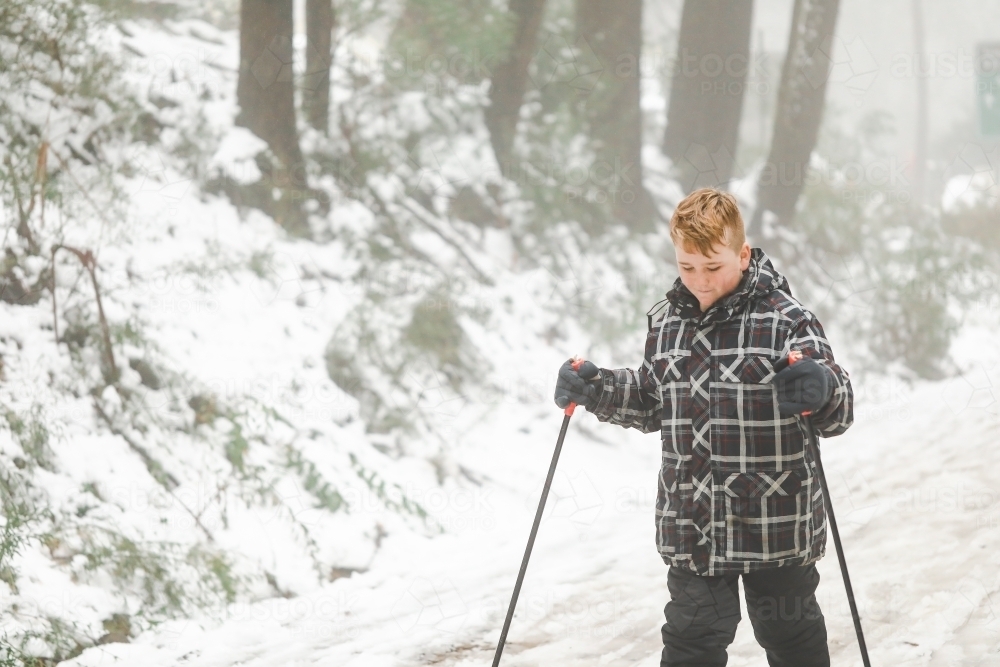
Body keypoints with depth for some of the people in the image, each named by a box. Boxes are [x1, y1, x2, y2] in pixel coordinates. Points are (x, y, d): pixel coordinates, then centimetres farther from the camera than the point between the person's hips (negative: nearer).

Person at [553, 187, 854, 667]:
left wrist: (820, 389, -37)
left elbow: (839, 411, -13)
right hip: (692, 528, 4)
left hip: (776, 526, -4)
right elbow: (651, 402, 18)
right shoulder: (666, 321, 5)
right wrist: (595, 388, 1)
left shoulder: (786, 320, -11)